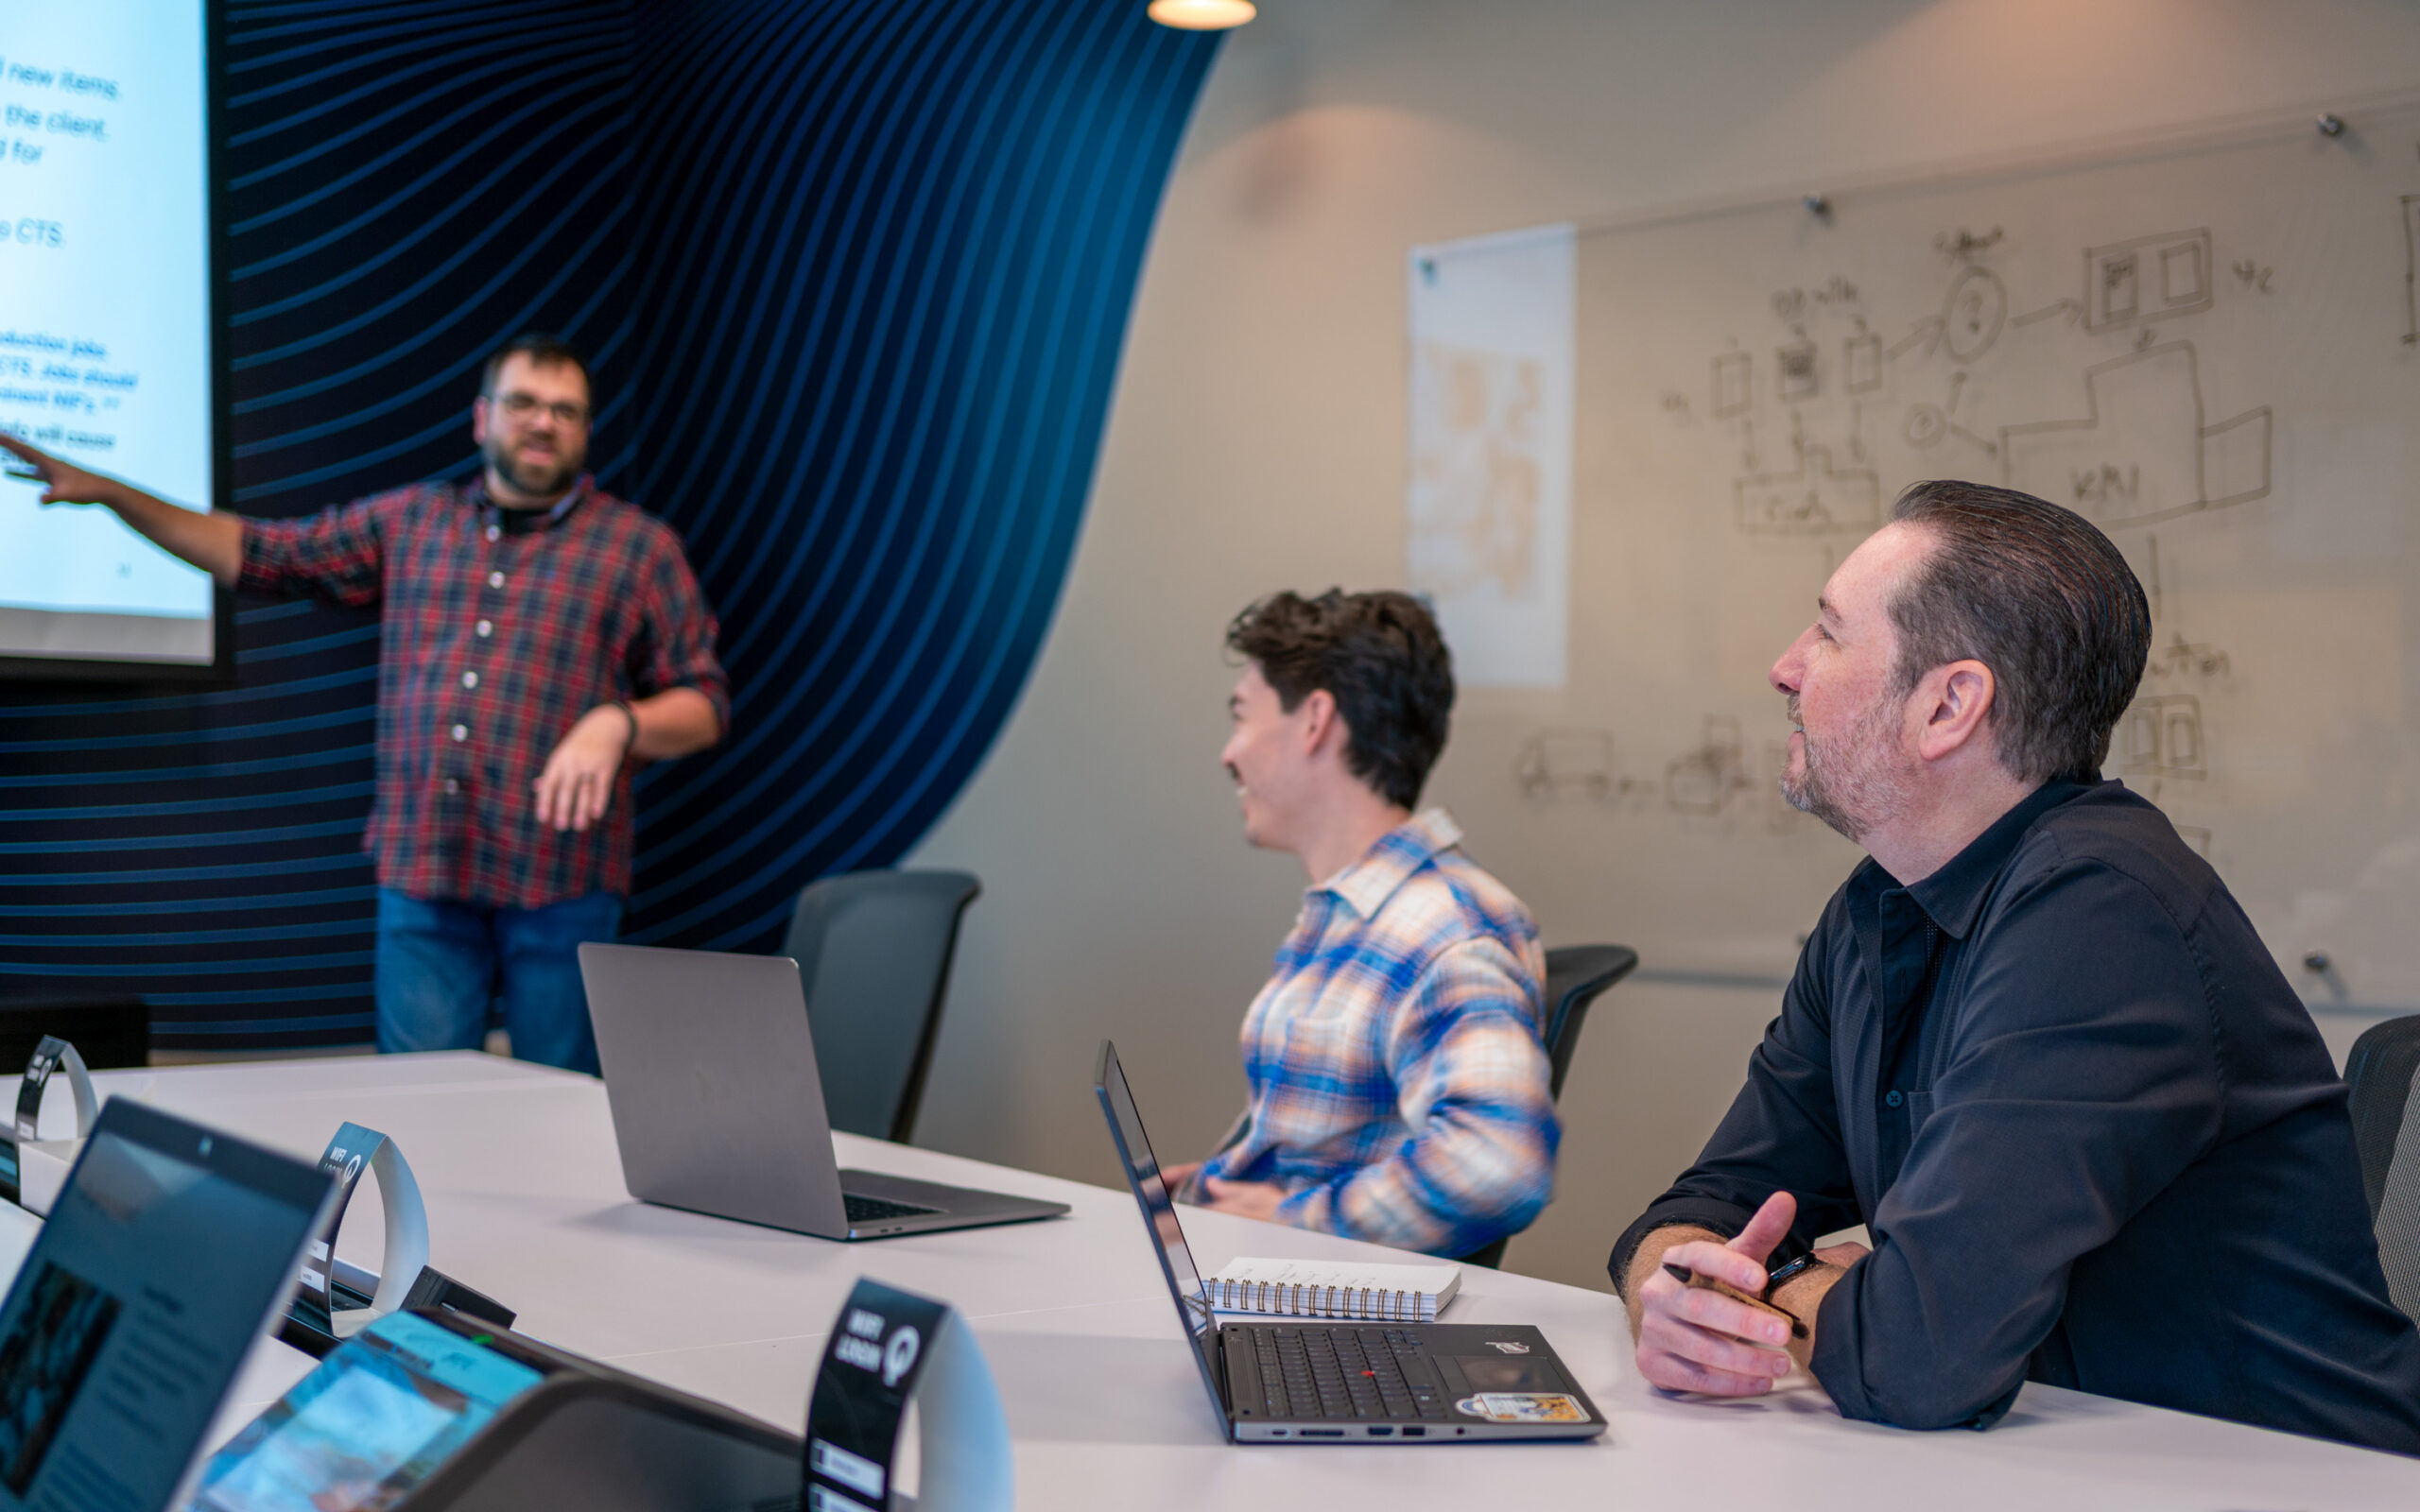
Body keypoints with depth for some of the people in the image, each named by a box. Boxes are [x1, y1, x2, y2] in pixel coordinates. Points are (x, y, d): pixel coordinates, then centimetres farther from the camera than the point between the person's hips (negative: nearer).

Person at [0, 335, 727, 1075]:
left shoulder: (639, 545, 5)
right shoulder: (412, 520, 15)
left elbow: (704, 706, 3)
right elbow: (260, 553, 18)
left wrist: (617, 722, -17)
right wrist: (108, 493, 13)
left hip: (559, 886, -2)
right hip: (421, 878, 2)